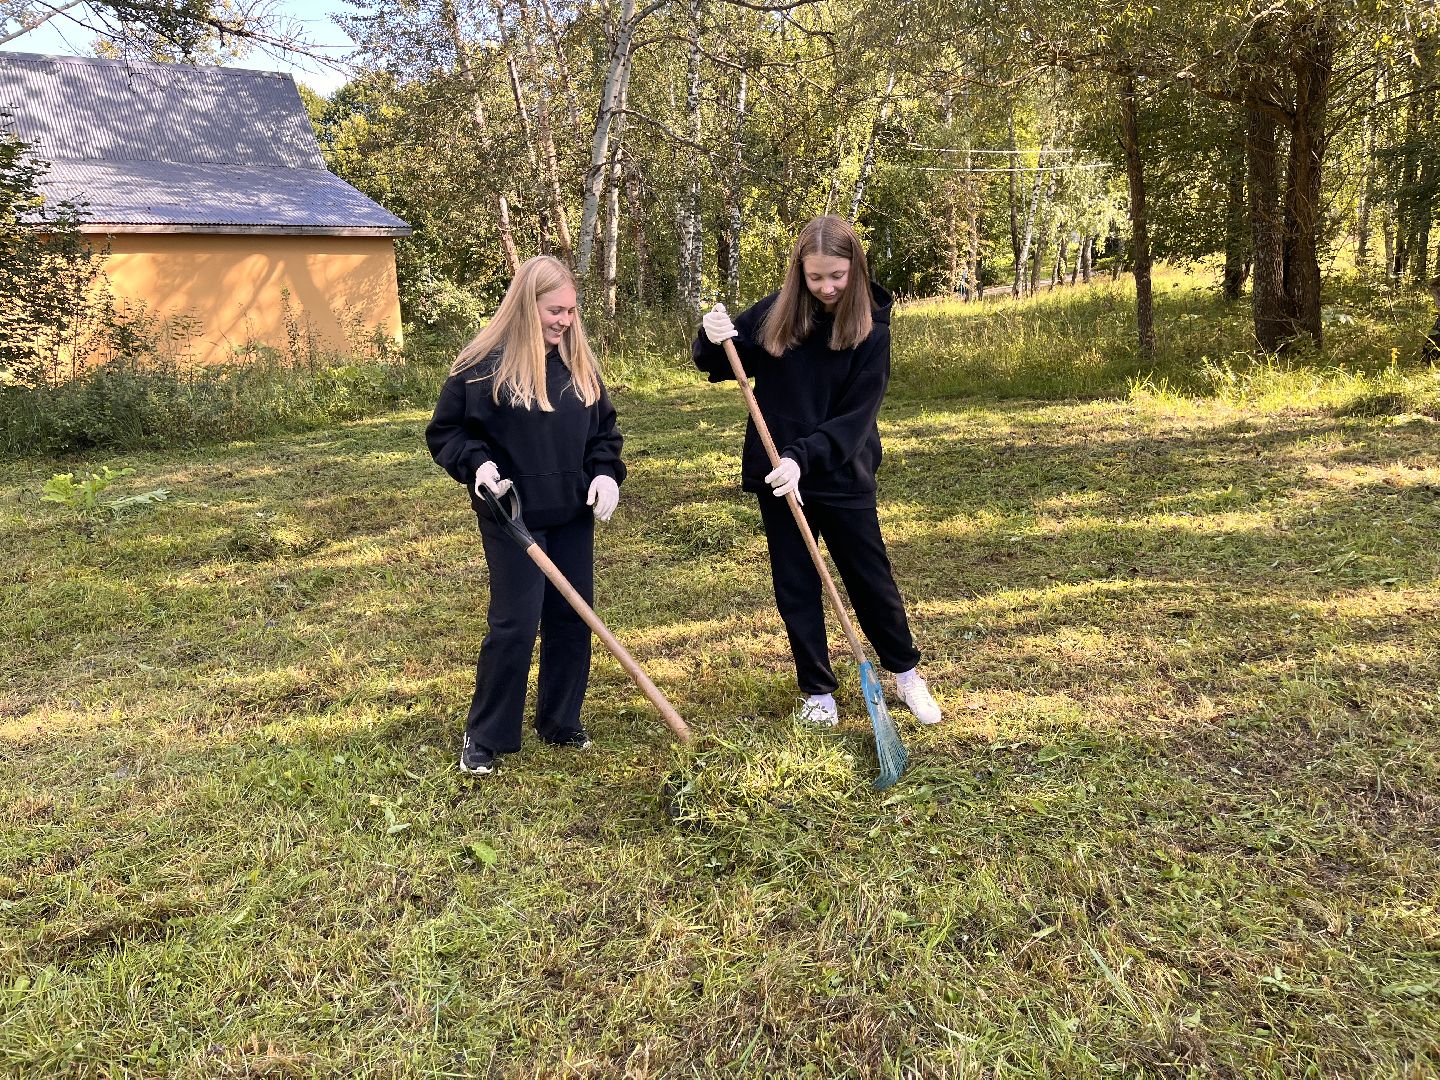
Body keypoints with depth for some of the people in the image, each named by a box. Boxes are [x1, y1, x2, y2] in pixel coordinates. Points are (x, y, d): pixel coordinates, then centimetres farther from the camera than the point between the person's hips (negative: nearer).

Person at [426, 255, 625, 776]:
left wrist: (606, 473, -4)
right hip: (512, 518, -5)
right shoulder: (484, 363, -10)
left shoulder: (579, 362, 5)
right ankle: (485, 736, 14)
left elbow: (604, 428, 14)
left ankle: (561, 721, 29)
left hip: (573, 516, 5)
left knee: (573, 618, 11)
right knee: (514, 626, -3)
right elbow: (444, 432, -2)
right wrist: (477, 464, -20)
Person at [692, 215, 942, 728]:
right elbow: (716, 366, 4)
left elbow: (856, 416, -15)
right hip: (777, 475, 2)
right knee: (795, 588, 9)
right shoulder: (775, 313, -4)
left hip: (843, 477, -2)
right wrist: (710, 338, -19)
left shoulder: (871, 329, -10)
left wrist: (804, 458, -27)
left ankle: (907, 674, 32)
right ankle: (818, 691, 25)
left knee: (871, 580, 10)